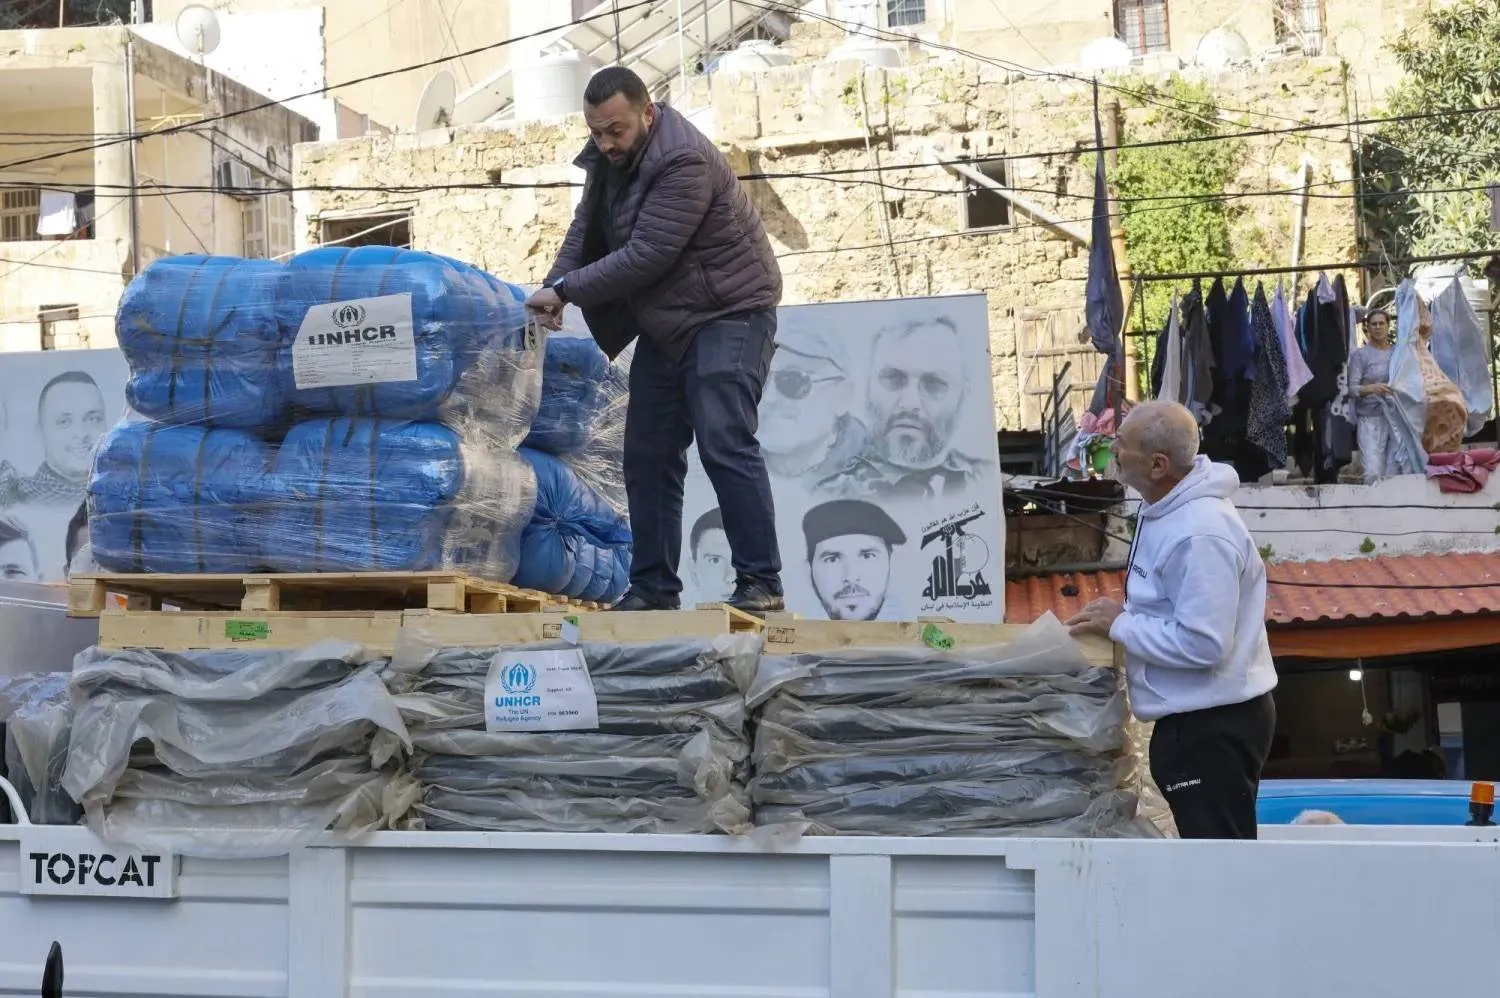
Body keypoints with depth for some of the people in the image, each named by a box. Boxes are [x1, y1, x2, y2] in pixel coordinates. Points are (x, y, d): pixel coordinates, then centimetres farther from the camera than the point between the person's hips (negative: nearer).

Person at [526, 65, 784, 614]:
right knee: (648, 455, 7)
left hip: (729, 312, -9)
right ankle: (653, 587, 13)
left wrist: (565, 290, -21)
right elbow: (586, 228, 9)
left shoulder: (685, 161, -25)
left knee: (724, 444, -18)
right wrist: (554, 286, -9)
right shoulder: (611, 156, 4)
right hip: (664, 323, 9)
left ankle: (761, 584, -16)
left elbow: (645, 255, -28)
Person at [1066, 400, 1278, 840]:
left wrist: (1120, 625, -17)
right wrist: (1121, 617, 6)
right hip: (1191, 715, 11)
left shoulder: (1200, 535, -25)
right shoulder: (1166, 511, 7)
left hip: (1215, 724, -11)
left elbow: (1203, 644, -27)